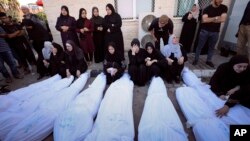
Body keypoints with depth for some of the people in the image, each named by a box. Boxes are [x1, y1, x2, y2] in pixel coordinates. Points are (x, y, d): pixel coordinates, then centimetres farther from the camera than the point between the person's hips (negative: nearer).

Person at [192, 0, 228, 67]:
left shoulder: (224, 8, 3)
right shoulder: (207, 8, -4)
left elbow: (223, 19, -10)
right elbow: (204, 20, -18)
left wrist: (209, 20, -10)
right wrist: (215, 18, -11)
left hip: (215, 32, 3)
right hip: (204, 31, -3)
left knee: (212, 47, 11)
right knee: (200, 46, 3)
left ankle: (209, 60, 24)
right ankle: (196, 59, 15)